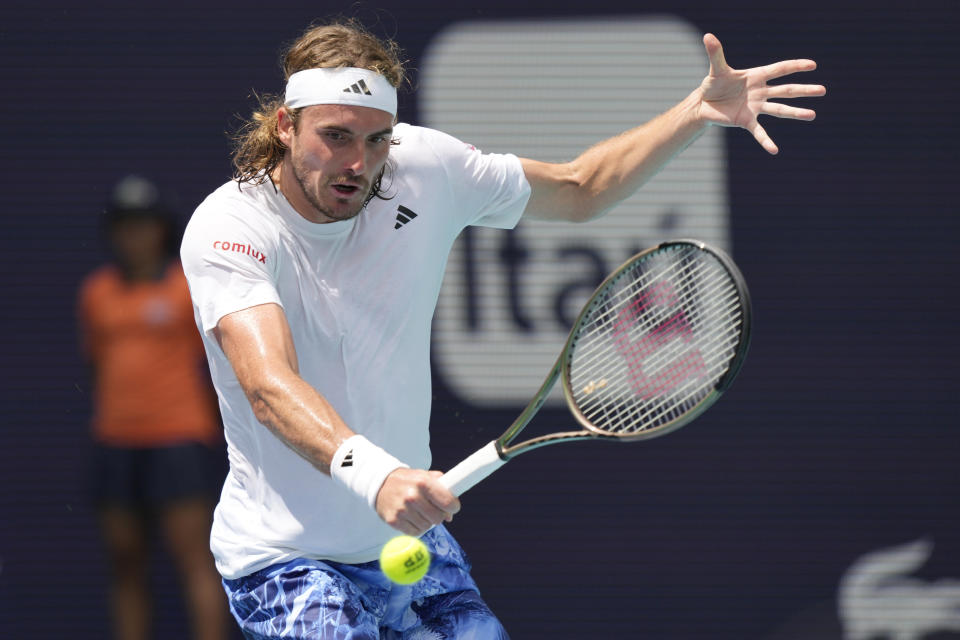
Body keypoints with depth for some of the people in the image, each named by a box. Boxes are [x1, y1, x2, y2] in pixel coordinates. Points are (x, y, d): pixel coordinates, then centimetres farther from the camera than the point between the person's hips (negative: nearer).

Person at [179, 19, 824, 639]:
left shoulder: (425, 168, -5)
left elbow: (578, 190, 11)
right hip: (282, 559, -6)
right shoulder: (228, 229, -22)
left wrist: (700, 112, -3)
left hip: (410, 535, 7)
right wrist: (374, 475, -55)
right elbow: (269, 385, -38)